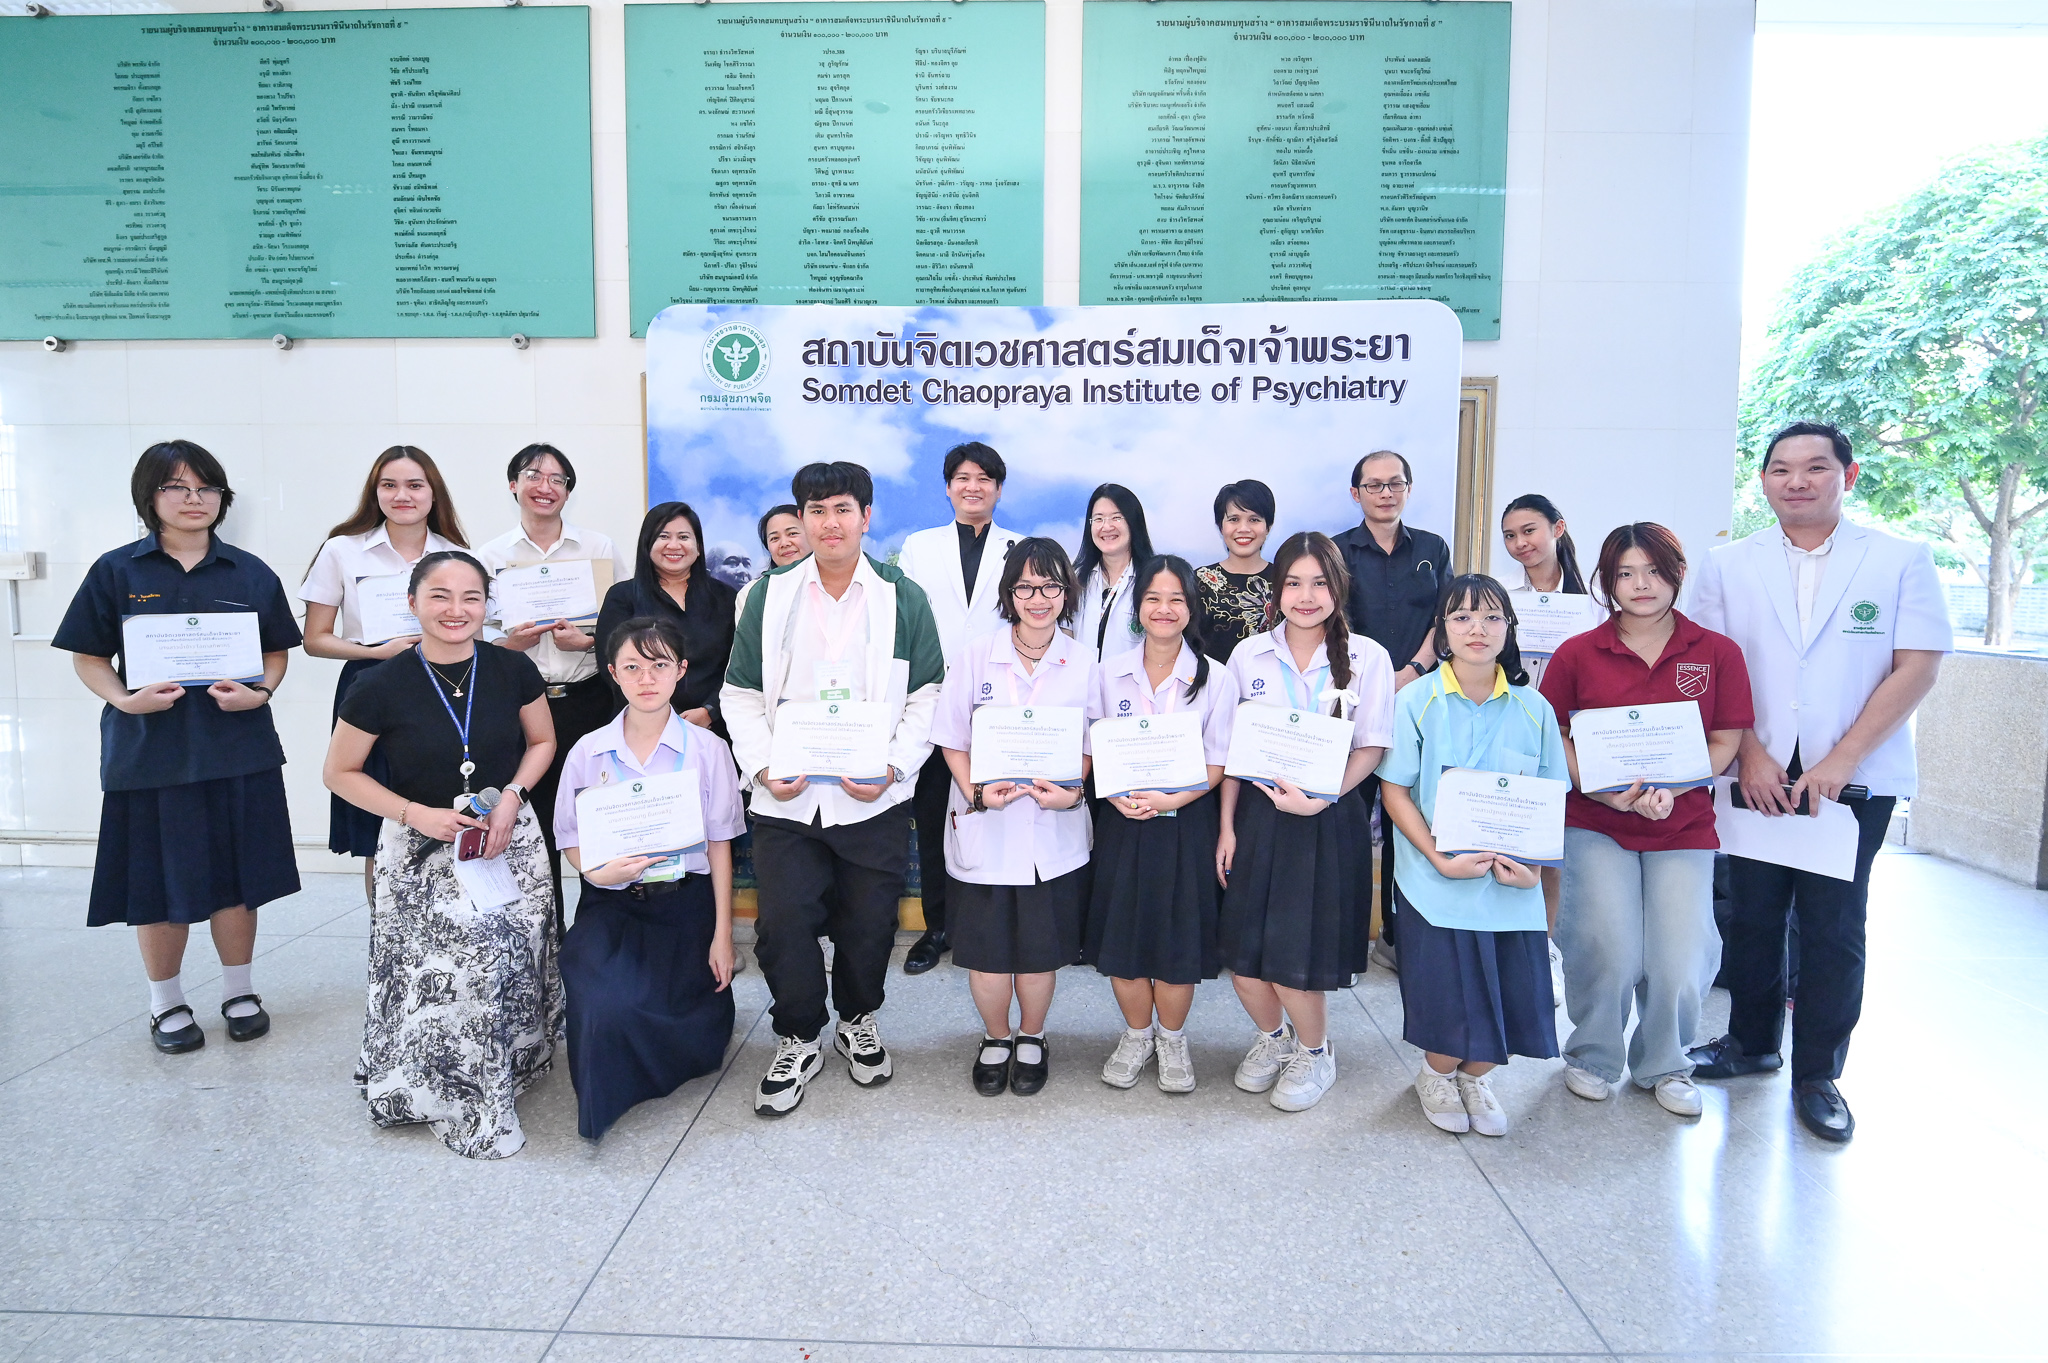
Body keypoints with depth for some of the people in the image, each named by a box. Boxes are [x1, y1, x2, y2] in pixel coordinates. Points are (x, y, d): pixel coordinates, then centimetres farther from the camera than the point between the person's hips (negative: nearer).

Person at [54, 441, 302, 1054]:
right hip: (150, 750, -1)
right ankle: (167, 1003, 26)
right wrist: (126, 699, -14)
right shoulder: (117, 571, 1)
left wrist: (258, 692, -10)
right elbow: (88, 657, 3)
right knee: (159, 881, 8)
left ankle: (240, 992, 25)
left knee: (234, 876, 7)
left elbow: (277, 651, 9)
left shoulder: (249, 573, 5)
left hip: (237, 748, 1)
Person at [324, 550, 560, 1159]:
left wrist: (512, 797, -5)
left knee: (509, 960, -9)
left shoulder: (513, 670, -2)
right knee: (437, 975, -16)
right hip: (421, 854, -2)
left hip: (508, 843, 2)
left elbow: (542, 742, 13)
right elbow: (340, 773, 2)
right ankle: (440, 1092, 5)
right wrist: (417, 814, -10)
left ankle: (503, 1075, 16)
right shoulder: (382, 687, -8)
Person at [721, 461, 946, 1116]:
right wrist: (763, 766, -8)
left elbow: (926, 697, 2)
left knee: (869, 925, 9)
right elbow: (741, 695, 7)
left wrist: (894, 767, -12)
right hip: (785, 799, 1)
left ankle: (858, 1021, 36)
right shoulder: (770, 597, 7)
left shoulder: (903, 598, 3)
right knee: (784, 924, -2)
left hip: (874, 800, 0)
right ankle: (797, 1040, 22)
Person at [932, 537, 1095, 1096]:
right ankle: (995, 1039, 34)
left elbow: (1092, 747, 5)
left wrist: (1072, 792, -13)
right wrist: (976, 793, -15)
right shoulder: (976, 655, -3)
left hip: (1054, 831, 1)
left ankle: (1031, 1038, 36)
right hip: (984, 826, 0)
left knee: (1040, 947, 10)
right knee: (986, 947, 7)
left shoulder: (1082, 662, -1)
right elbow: (952, 740, 0)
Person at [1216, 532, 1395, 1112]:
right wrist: (1227, 826, 1)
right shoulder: (1249, 655, 4)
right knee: (1242, 948, 4)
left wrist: (1321, 798, -18)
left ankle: (1315, 1052, 28)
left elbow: (1371, 748, -4)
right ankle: (1272, 1036, 34)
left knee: (1295, 954, -2)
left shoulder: (1367, 657, -2)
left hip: (1329, 819, -2)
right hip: (1257, 810, 3)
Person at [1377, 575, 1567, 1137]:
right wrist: (1441, 859, -15)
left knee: (1509, 995, 4)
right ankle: (1435, 1074, 33)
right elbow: (1395, 791, -5)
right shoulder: (1417, 702, -4)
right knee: (1450, 1001, -1)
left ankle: (1474, 1078, 35)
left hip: (1510, 884, 3)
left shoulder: (1533, 708, 3)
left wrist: (1532, 862, -9)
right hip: (1435, 879, -2)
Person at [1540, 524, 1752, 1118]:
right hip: (1596, 824, -1)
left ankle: (1663, 1065, 23)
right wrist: (1605, 791, -13)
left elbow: (1724, 742, 2)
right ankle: (1592, 1057, 17)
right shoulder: (1577, 653, 1)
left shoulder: (1718, 653, 3)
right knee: (1609, 952, -13)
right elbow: (1553, 738, 2)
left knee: (1680, 964, -7)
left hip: (1683, 827, 1)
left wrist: (1667, 789, -15)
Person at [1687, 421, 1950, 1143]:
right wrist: (1751, 755, -9)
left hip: (1855, 777, -2)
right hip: (1760, 774, 2)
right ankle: (1752, 1042, 30)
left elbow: (1917, 668, -6)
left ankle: (1817, 1072, 19)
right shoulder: (1728, 565, 5)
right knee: (1753, 914, 11)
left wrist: (1841, 761, -14)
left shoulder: (1902, 560, 0)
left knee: (1834, 927, 4)